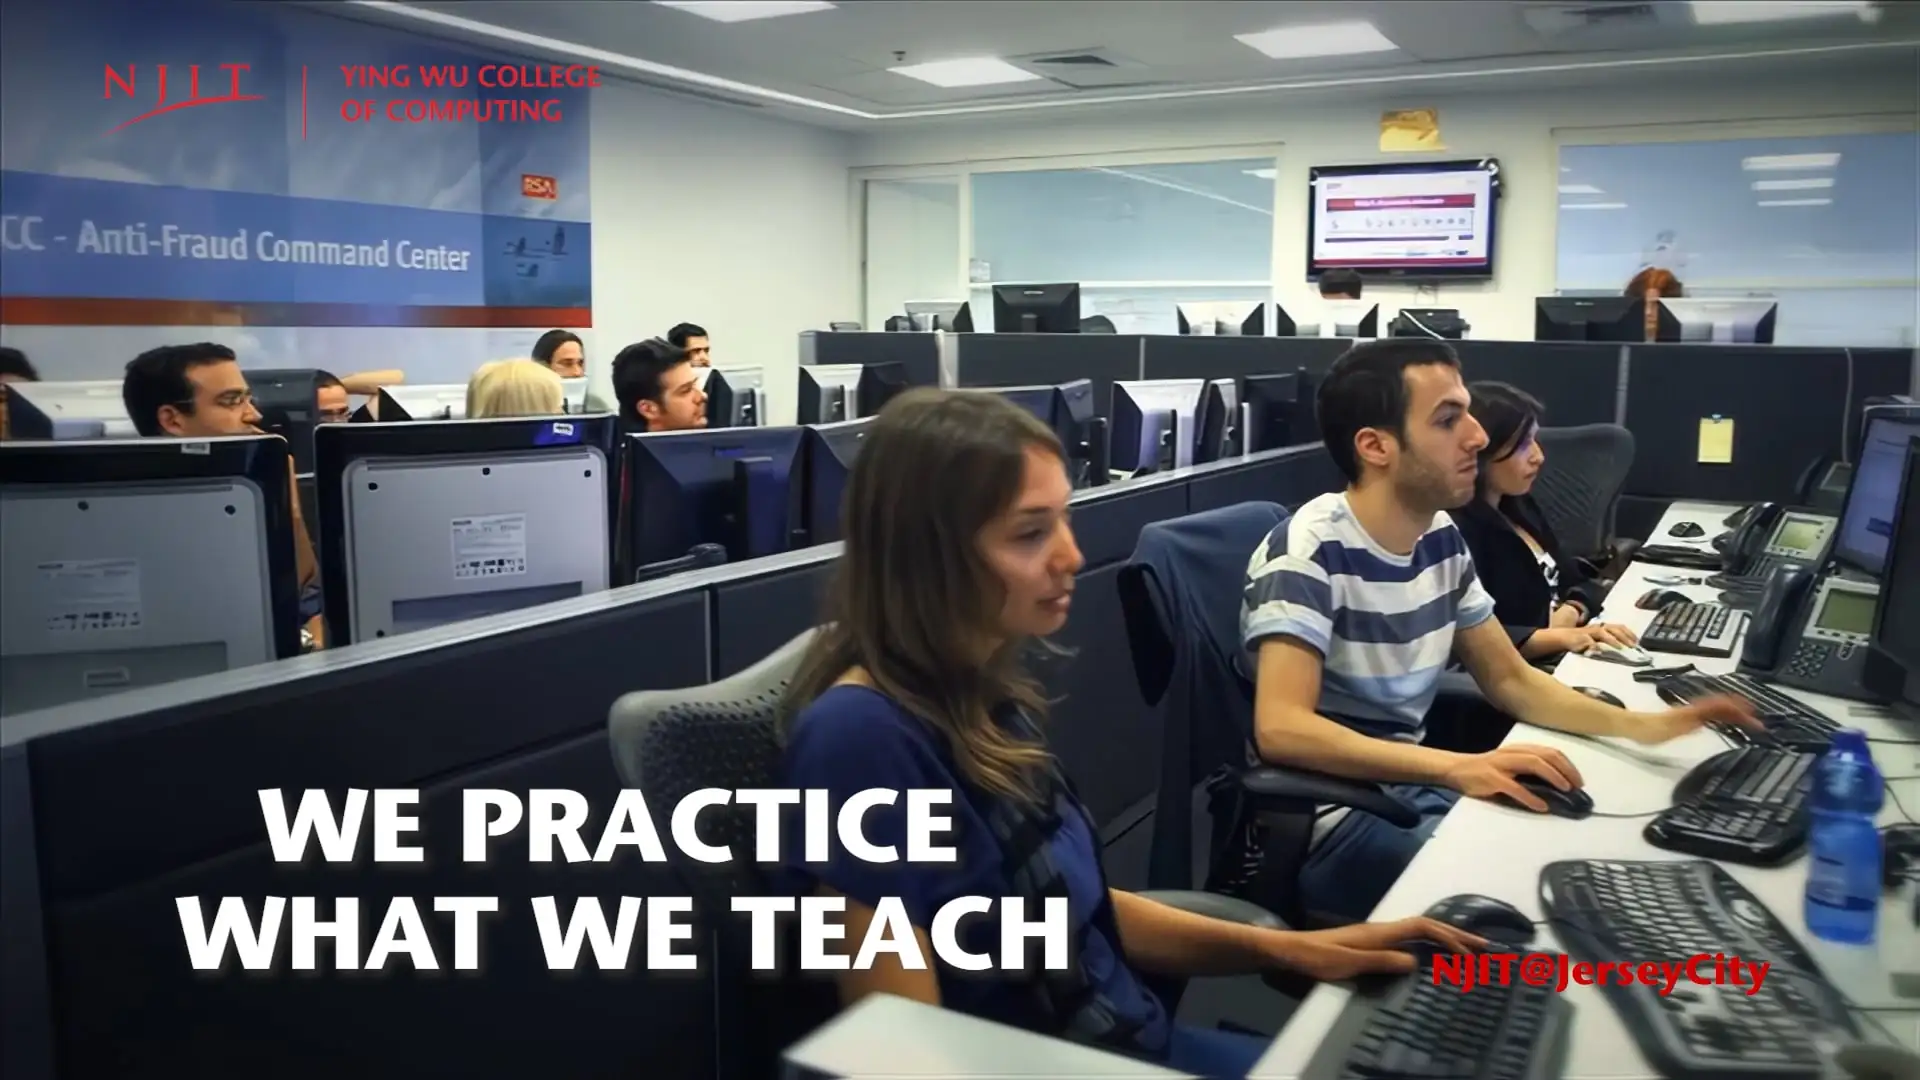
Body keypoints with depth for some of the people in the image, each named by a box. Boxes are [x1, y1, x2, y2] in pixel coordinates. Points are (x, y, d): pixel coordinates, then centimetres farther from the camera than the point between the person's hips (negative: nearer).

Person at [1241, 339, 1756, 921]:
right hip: (1325, 823, -8)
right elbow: (1280, 729, -33)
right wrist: (1458, 767, -40)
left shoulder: (1441, 537, 4)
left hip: (1408, 787, 8)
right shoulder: (1310, 552, -21)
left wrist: (1642, 725, -4)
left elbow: (1511, 680, 12)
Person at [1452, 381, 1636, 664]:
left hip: (1561, 660, 9)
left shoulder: (1518, 505, 12)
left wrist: (1569, 615, -7)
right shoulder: (1454, 530, -19)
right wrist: (1561, 638, -30)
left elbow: (1576, 582, 14)